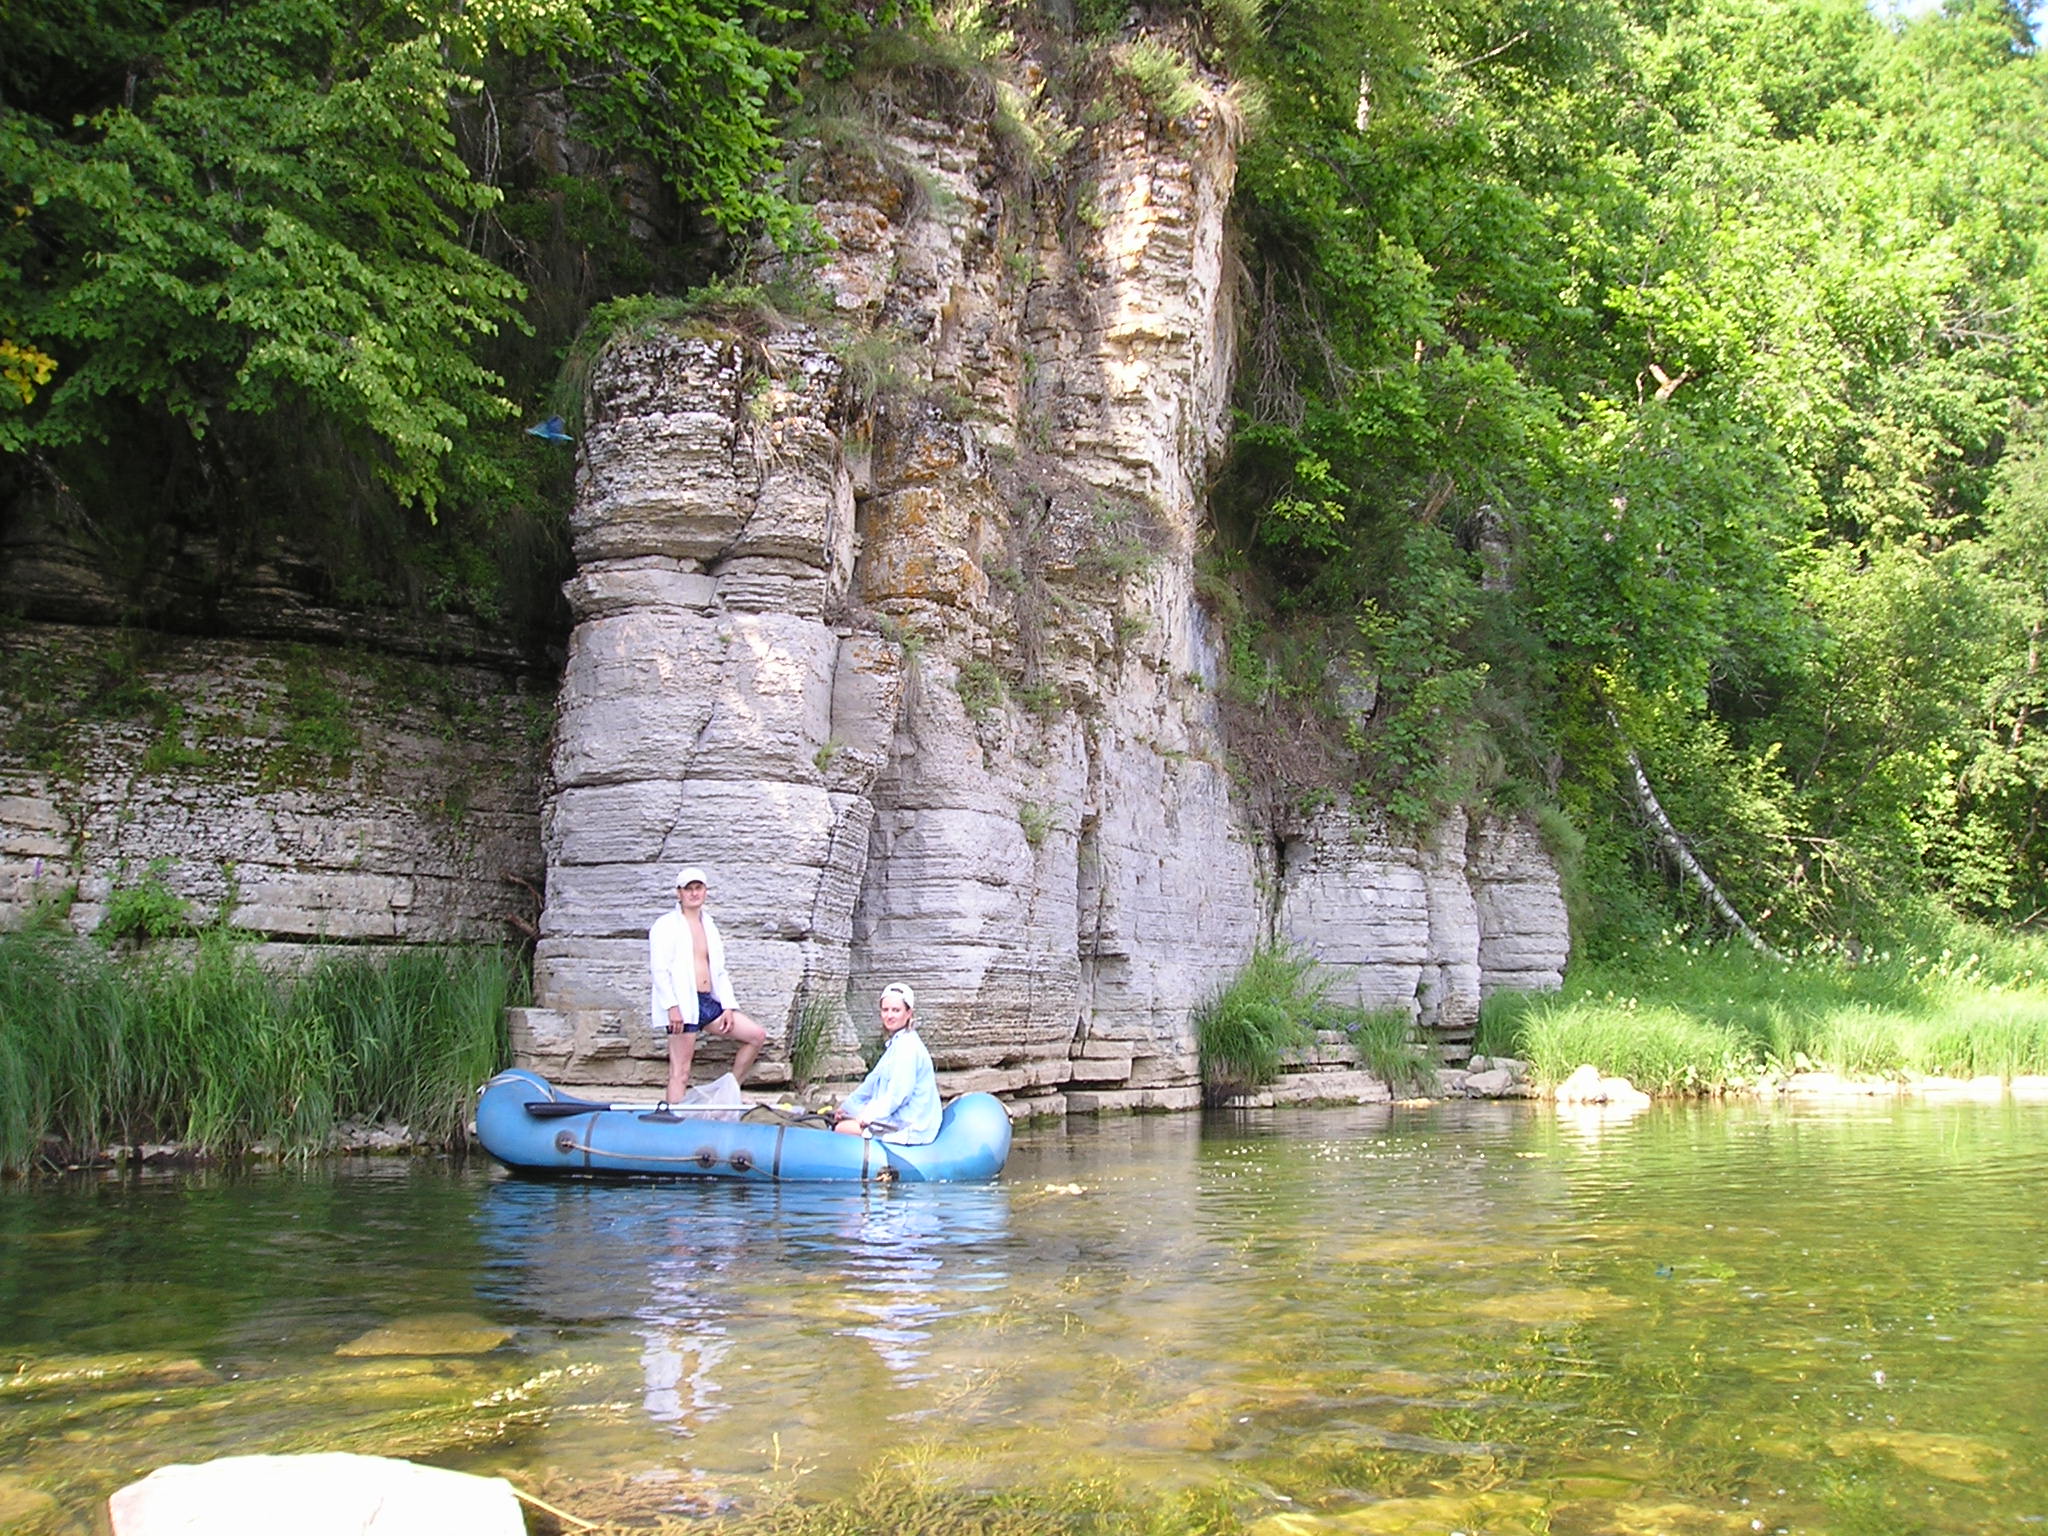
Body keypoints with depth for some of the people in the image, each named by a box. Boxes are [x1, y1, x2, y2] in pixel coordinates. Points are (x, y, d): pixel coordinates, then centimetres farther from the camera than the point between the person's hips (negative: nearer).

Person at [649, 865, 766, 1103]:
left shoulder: (709, 926, 21)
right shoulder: (666, 925, 0)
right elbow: (659, 970, -9)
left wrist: (727, 1007, 9)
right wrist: (672, 1007, -19)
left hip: (709, 1002, 7)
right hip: (682, 1005, -7)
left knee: (757, 1035, 3)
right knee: (680, 1071, -9)